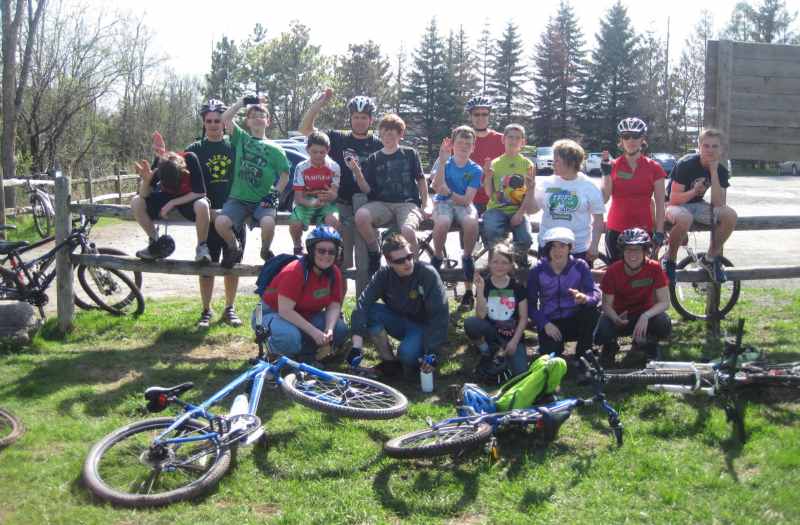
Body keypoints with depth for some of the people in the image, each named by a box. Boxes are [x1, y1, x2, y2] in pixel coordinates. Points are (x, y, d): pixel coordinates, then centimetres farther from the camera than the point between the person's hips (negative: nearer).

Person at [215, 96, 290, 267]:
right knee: (220, 222, -26)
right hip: (238, 198, 1)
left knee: (268, 223, -32)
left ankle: (265, 251, 2)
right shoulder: (241, 138, 12)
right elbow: (225, 118, -1)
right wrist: (244, 101, 0)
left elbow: (285, 175, 8)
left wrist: (275, 193, -7)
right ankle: (234, 248, 7)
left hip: (263, 201, -1)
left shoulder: (275, 149, 9)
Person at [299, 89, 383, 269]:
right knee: (343, 257, 3)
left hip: (367, 202, -1)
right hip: (343, 204, 1)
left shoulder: (379, 145, 4)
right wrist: (320, 102, -8)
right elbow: (305, 129, 2)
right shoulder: (338, 139, 6)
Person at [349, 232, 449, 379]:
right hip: (399, 322, 4)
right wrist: (357, 346, -36)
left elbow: (439, 314, -24)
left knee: (407, 354, -36)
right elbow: (363, 303, -24)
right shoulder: (384, 275, -13)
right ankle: (389, 361, -8)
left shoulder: (428, 274, -23)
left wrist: (433, 352, -31)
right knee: (367, 311, -23)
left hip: (422, 326, -4)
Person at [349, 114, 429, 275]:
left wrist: (425, 205, 5)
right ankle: (374, 254, -7)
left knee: (407, 230, -36)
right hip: (382, 204, 2)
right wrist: (357, 171, -11)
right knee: (360, 215, -32)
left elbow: (421, 180, 14)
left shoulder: (410, 154, 11)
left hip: (408, 203, -2)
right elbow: (367, 189, 6)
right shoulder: (374, 159, 13)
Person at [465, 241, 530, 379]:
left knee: (521, 373, -24)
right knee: (470, 323, -32)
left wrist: (515, 340, -10)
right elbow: (481, 316, -16)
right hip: (490, 332, 1)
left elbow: (523, 317, 0)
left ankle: (504, 354, 8)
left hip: (513, 335, -1)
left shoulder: (517, 286, -2)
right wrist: (480, 290, -26)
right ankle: (487, 352, -5)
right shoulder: (484, 284, -4)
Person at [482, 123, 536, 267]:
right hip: (497, 209, 0)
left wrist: (520, 213, -12)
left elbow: (530, 193, 1)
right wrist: (488, 176, -8)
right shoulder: (495, 163, 9)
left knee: (525, 240, -25)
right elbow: (490, 194, 9)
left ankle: (520, 259, 13)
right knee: (493, 234, -32)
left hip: (518, 210, 0)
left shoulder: (528, 165, 7)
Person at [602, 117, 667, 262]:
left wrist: (659, 231, -5)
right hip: (615, 231, 1)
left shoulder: (654, 167, 2)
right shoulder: (613, 166, 3)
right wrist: (605, 173, -13)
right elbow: (604, 199, -3)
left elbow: (660, 203, 2)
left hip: (643, 230, 0)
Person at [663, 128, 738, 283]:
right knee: (684, 218, -41)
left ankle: (712, 256, 0)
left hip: (697, 205, 5)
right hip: (676, 205, -5)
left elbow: (719, 204, -18)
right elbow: (674, 199, -19)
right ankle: (669, 259, -15)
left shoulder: (721, 171, -5)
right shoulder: (686, 164, -19)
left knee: (730, 215, -21)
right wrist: (695, 191, -33)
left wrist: (714, 171, -21)